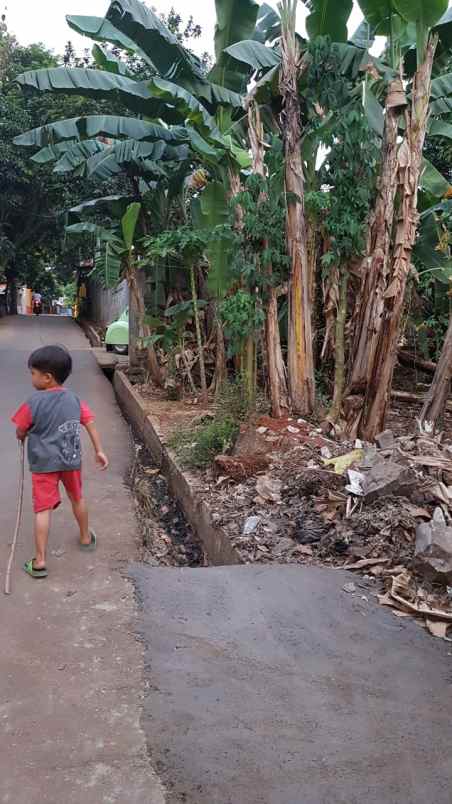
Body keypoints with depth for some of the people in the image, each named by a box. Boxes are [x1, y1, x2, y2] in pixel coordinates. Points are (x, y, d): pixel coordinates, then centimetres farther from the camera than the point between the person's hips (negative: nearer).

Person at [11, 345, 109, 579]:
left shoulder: (34, 402, -15)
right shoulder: (74, 400, 0)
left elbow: (20, 432, -7)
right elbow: (91, 424, 1)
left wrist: (23, 437, 17)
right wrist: (99, 451, 8)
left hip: (44, 462, -4)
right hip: (71, 459, 5)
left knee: (43, 509, -1)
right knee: (77, 498, 24)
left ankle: (40, 561, 0)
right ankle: (86, 538, 42)